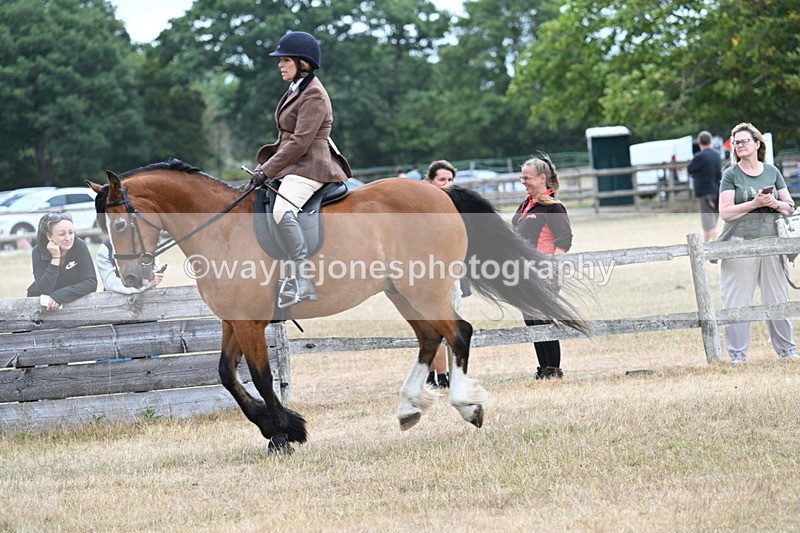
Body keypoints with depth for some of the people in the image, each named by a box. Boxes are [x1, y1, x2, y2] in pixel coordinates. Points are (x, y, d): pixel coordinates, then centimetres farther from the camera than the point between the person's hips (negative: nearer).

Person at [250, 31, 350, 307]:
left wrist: (267, 170, -19)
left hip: (310, 168, -12)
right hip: (292, 168, 12)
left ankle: (305, 282, -39)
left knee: (282, 210, -34)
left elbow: (300, 143, -19)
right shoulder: (295, 91, 19)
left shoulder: (313, 95, -12)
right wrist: (263, 165, 14)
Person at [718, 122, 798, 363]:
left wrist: (775, 203, -9)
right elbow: (725, 212, -9)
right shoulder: (731, 174, 0)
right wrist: (755, 203, -17)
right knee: (737, 300, -3)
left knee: (778, 297, 8)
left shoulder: (772, 172, 9)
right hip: (740, 242, -3)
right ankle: (738, 354, 3)